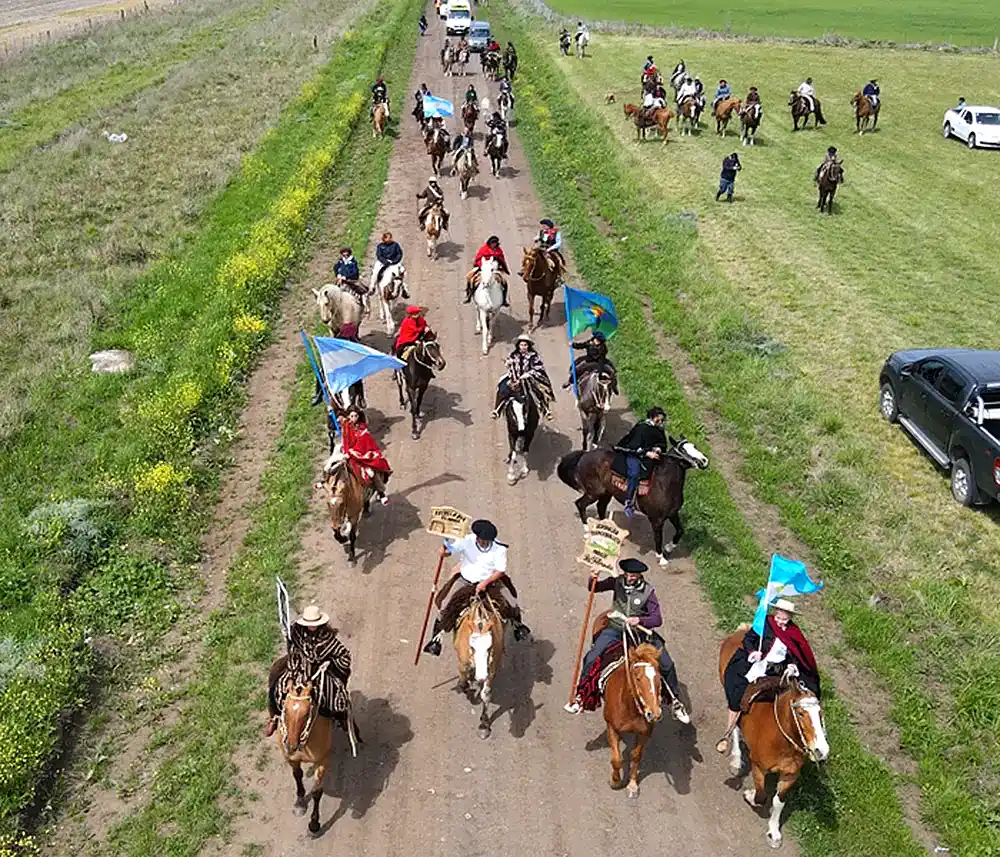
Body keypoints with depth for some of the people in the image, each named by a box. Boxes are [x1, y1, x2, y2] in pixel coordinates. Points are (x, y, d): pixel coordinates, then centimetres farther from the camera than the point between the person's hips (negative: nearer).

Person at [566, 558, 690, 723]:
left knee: (667, 664, -8)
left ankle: (675, 702, 12)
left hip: (640, 631, -1)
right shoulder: (617, 582, -5)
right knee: (591, 658, -17)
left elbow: (657, 619, -14)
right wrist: (593, 579, -20)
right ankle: (581, 695, 1)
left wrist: (640, 620, -32)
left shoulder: (647, 591, -10)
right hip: (615, 629, 1)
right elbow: (594, 588, 3)